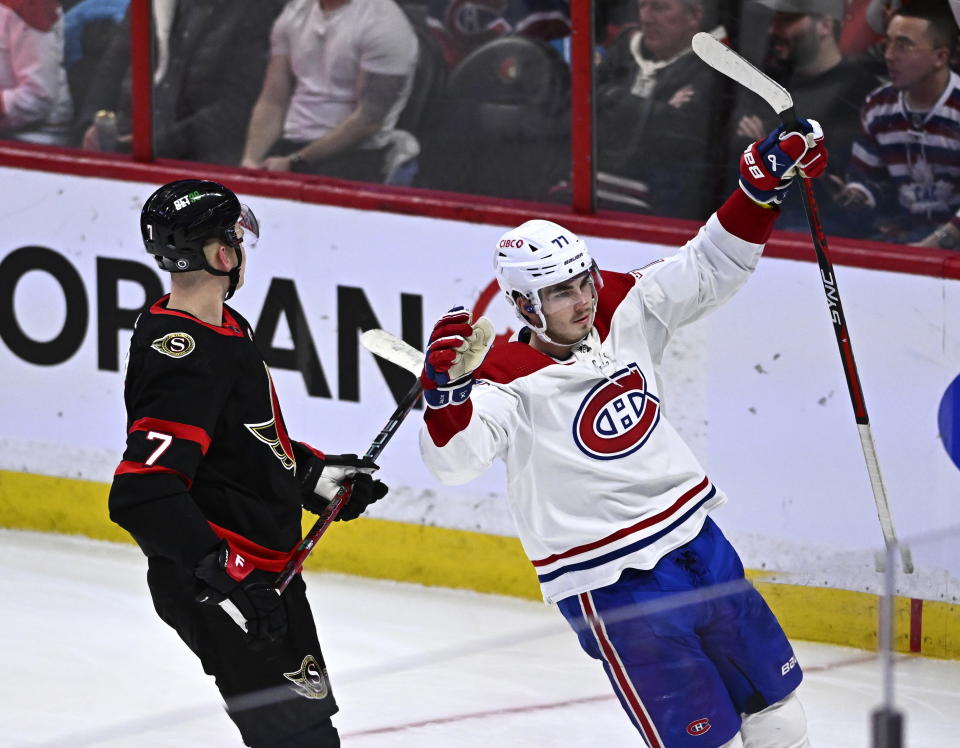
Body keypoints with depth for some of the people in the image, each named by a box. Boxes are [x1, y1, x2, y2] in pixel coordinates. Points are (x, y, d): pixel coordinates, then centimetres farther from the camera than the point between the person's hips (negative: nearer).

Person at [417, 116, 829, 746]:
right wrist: (448, 384, -45)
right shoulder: (509, 380, -17)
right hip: (612, 586, -7)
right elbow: (454, 458, -29)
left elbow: (709, 268, 6)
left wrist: (763, 188, -6)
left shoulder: (624, 315, 0)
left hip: (696, 541, 7)